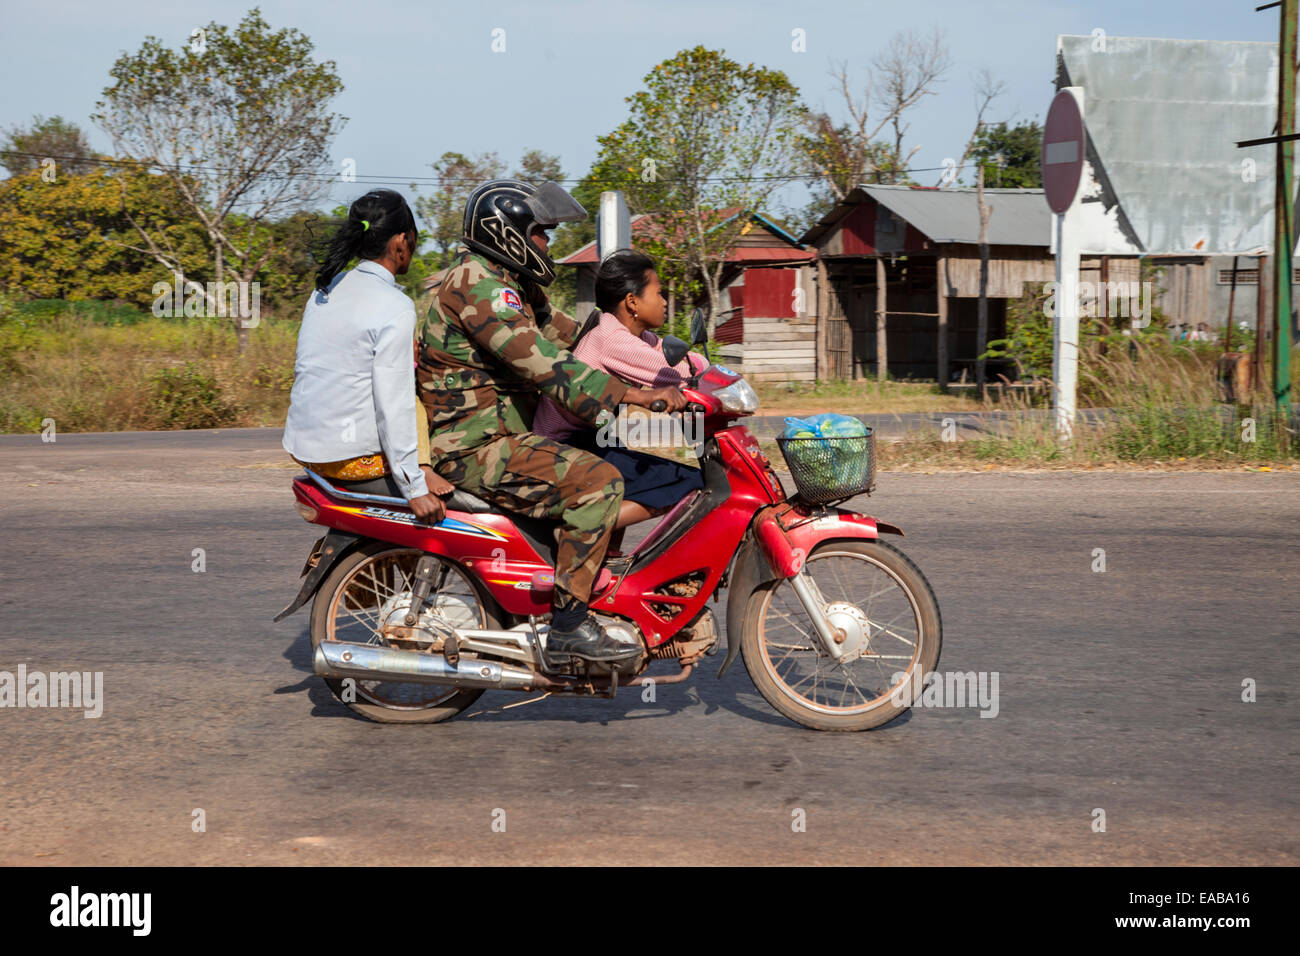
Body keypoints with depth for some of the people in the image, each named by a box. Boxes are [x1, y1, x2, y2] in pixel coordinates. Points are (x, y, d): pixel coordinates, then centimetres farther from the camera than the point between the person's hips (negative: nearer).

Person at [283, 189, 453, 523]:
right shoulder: (396, 308, -15)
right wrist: (415, 488, -17)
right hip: (353, 456, -8)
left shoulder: (325, 290, 9)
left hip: (302, 447, 8)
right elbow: (393, 401, -19)